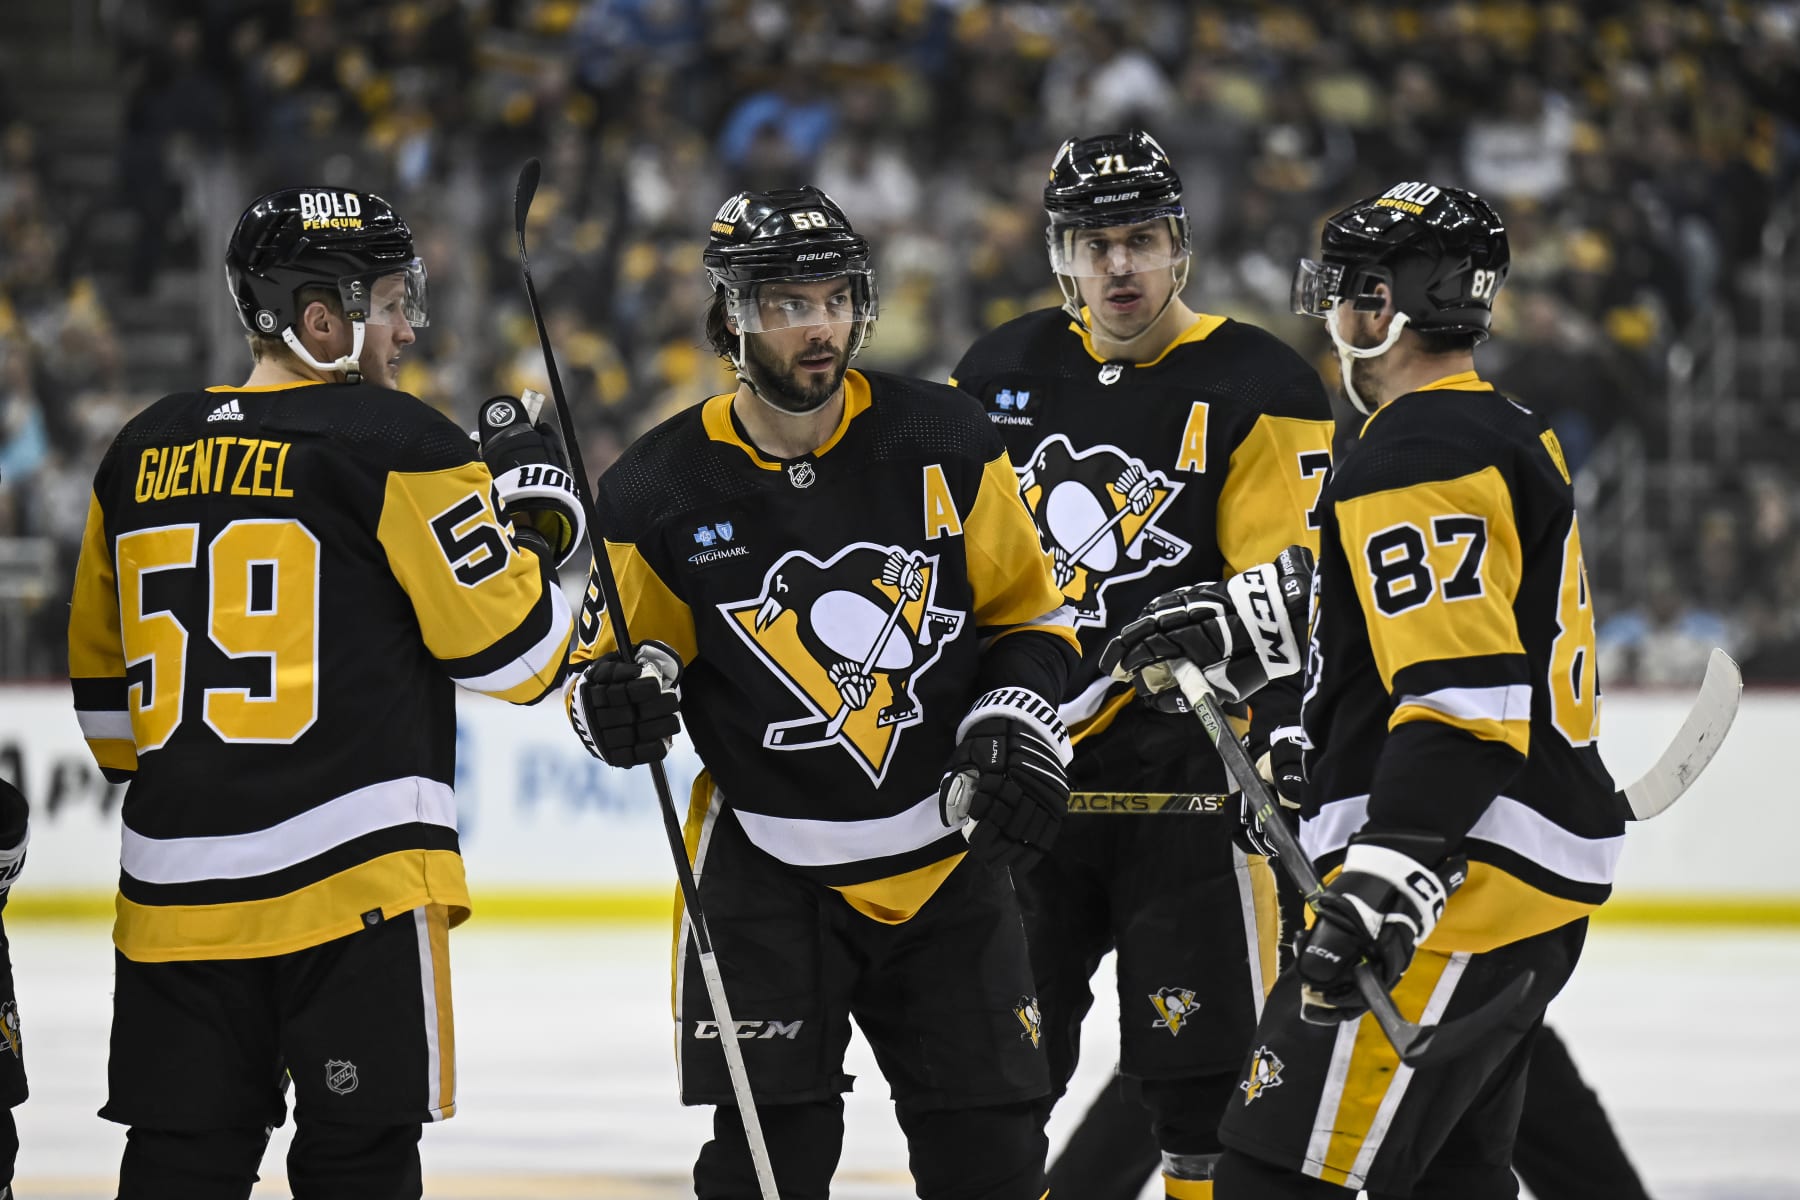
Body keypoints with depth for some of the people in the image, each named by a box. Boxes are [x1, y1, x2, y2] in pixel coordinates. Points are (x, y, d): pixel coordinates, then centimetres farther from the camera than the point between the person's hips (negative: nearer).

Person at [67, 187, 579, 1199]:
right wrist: (529, 511, 10)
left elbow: (102, 684, 20)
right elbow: (509, 648, -7)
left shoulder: (142, 454, 12)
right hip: (357, 876, -5)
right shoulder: (395, 442, -7)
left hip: (176, 888, 5)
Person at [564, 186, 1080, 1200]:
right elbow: (615, 657, 3)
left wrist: (1018, 722, -9)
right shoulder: (666, 492, -8)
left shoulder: (943, 444, -4)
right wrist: (620, 697, -19)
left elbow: (1028, 612, 7)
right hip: (770, 872, -2)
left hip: (950, 856, 2)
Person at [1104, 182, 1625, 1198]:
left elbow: (1464, 694, -26)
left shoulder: (1416, 458, -17)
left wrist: (1389, 882, -32)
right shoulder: (1510, 433, 15)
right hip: (1543, 883, 11)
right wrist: (1247, 622, 26)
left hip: (1466, 884, -11)